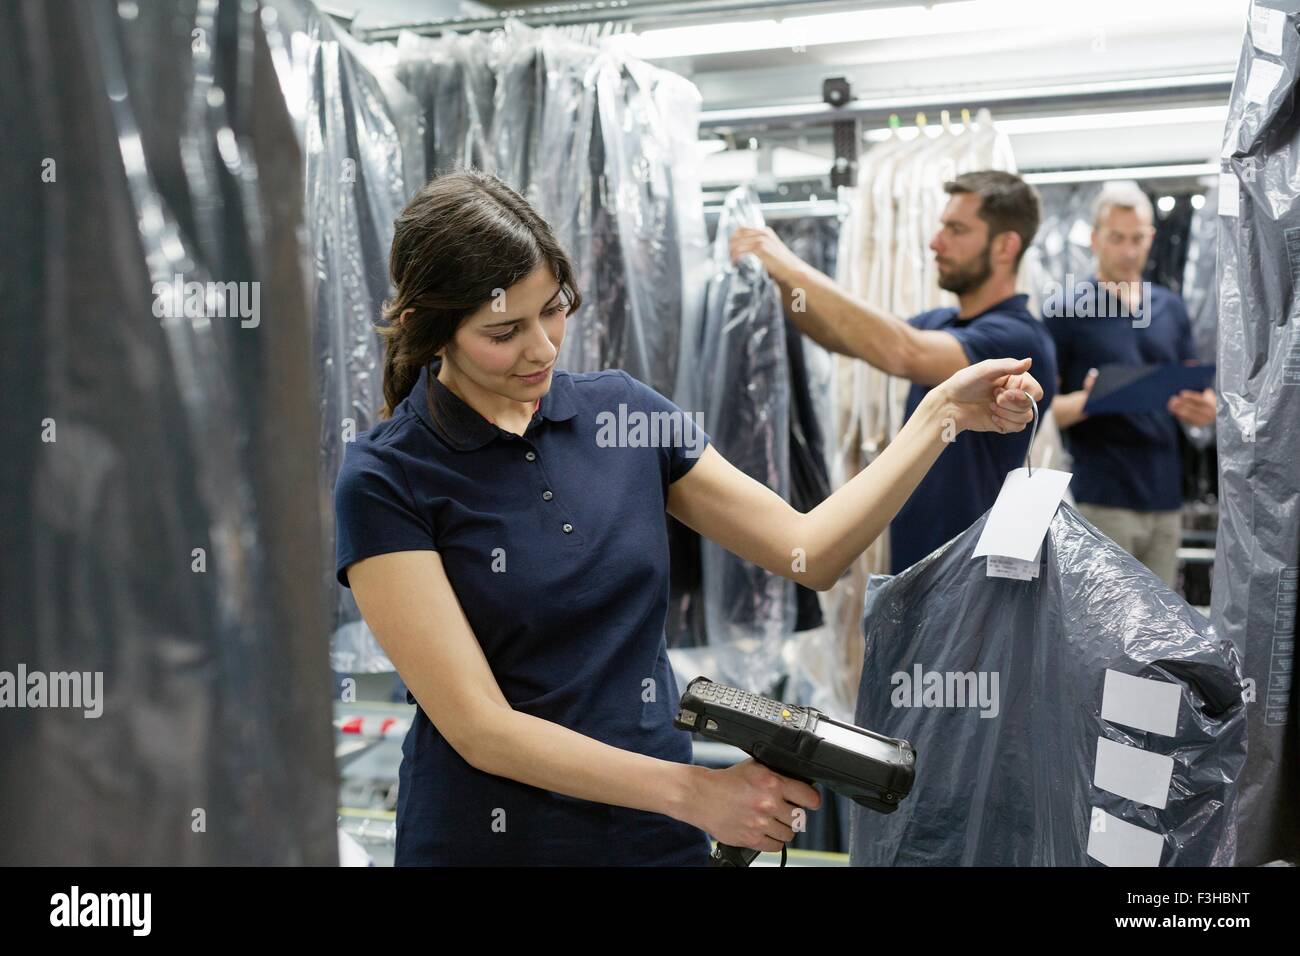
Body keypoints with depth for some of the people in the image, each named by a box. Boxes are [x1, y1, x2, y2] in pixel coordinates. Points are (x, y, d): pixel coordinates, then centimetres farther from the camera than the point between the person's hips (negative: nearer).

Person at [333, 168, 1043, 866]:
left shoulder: (621, 409, -1)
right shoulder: (384, 481, -14)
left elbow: (809, 551, 1)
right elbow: (481, 729, -18)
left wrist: (943, 412, -5)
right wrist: (692, 790, -21)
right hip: (488, 837, -4)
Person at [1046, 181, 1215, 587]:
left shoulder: (1172, 308, 13)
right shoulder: (1067, 309, -3)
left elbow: (1197, 396, 17)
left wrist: (1202, 409, -7)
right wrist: (1086, 401, -26)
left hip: (1165, 495, 6)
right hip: (1102, 500, -6)